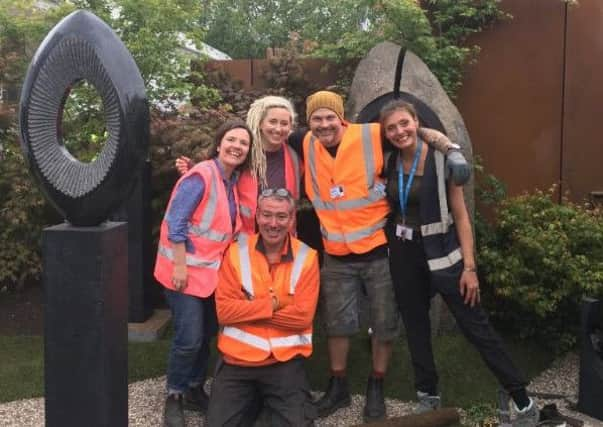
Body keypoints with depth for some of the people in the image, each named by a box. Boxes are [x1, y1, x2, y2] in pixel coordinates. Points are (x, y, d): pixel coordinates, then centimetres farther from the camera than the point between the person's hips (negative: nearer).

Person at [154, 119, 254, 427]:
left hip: (213, 270, 8)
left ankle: (194, 390, 30)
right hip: (186, 270, -8)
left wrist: (224, 263, 14)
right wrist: (180, 266, -22)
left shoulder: (233, 181, 7)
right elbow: (176, 223, -20)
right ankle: (174, 397, 11)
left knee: (206, 335, 14)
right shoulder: (201, 176, -17)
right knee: (189, 338, -8)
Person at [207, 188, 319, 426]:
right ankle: (253, 399, 16)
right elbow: (224, 311, -8)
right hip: (238, 359, 1)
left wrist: (250, 308, -9)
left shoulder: (306, 257, -2)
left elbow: (303, 316, -10)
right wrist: (272, 303, -12)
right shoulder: (236, 252, -1)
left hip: (286, 360, -1)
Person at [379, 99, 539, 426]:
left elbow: (460, 215, -10)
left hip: (441, 253, -4)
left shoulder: (441, 159, -11)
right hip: (403, 256, 5)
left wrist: (469, 266, -13)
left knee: (476, 326, -3)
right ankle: (428, 394, 28)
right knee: (415, 327, 12)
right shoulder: (388, 164, 1)